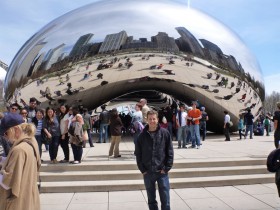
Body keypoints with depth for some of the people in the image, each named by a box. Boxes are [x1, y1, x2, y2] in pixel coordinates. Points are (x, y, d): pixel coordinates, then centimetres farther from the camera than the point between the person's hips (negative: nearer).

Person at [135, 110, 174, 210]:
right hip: (147, 173, 2)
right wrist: (142, 170, -3)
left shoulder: (165, 133, -4)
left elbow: (170, 152, -3)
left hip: (162, 172, -1)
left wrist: (166, 168, -8)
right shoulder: (142, 135, -1)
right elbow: (138, 154, 3)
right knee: (151, 200, 15)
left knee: (165, 200, 5)